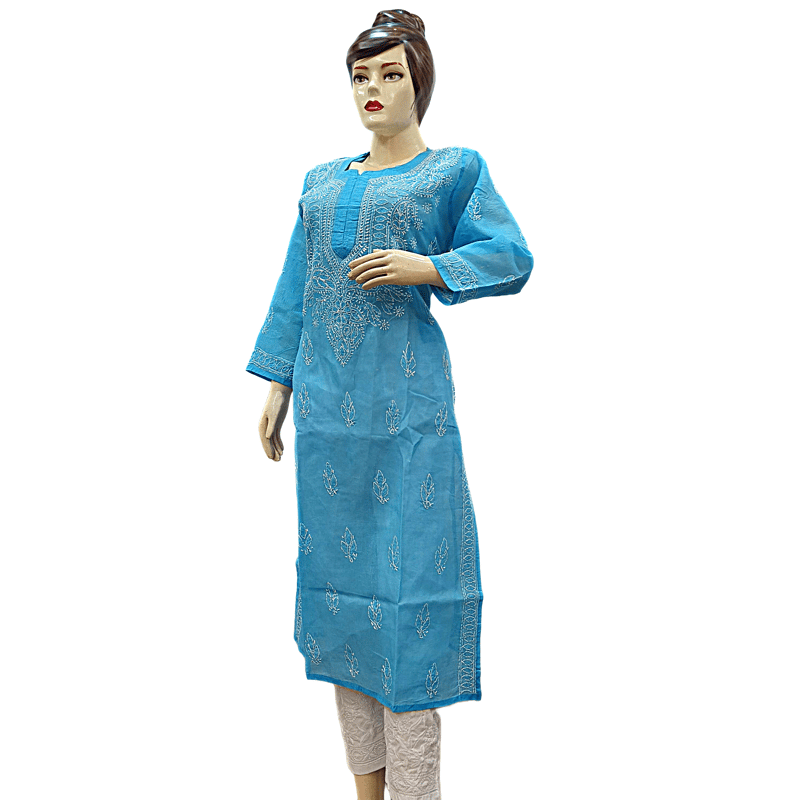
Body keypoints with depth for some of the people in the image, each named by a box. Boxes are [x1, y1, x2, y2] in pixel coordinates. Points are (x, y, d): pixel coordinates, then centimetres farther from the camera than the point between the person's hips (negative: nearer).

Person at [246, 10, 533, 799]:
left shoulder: (454, 170, 4)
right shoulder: (322, 183, 18)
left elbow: (511, 257, -1)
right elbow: (294, 291, 18)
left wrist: (425, 267, -15)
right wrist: (277, 384, 12)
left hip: (405, 402, -5)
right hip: (326, 401, 6)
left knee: (404, 561, -6)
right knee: (335, 559, 7)